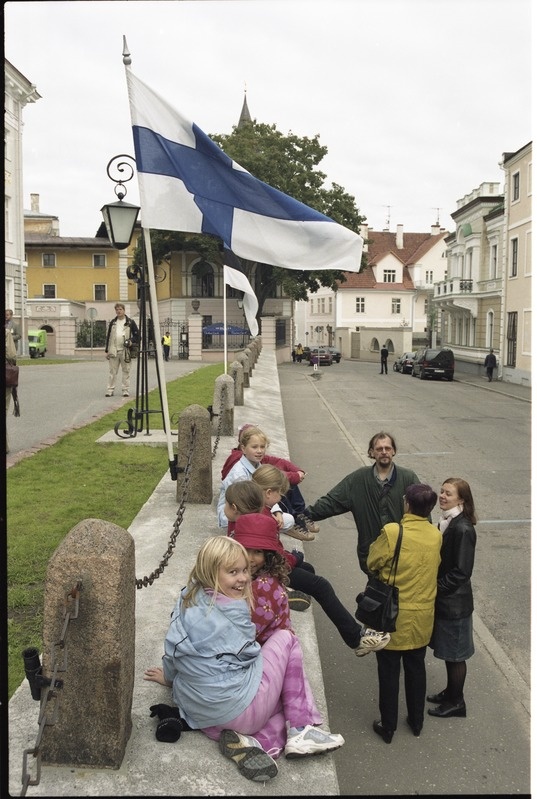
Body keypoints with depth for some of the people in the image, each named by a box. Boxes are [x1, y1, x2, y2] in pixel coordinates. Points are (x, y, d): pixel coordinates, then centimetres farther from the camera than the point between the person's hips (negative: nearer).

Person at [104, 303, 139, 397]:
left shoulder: (130, 322, 4)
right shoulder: (112, 323, 13)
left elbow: (137, 335, 6)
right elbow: (108, 337, 14)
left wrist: (131, 342, -13)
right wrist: (107, 350, 9)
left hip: (125, 351, -2)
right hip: (113, 351, 2)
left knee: (126, 371, 2)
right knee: (112, 371, 2)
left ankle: (125, 390, 9)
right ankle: (110, 390, 6)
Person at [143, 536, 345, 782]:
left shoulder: (187, 597, 6)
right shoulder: (234, 610, -14)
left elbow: (174, 647, 16)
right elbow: (247, 655, -2)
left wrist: (168, 675, 34)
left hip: (195, 713, 8)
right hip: (237, 711, -8)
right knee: (286, 639, 10)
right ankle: (300, 730, 5)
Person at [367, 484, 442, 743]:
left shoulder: (391, 533, -22)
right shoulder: (436, 535, -8)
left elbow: (372, 563, -10)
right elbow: (432, 566, 3)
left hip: (394, 617, -4)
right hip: (423, 617, 4)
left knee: (389, 673, 11)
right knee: (416, 669, 20)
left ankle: (388, 726, 23)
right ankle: (416, 722, 34)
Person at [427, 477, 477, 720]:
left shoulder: (463, 529, -24)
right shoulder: (445, 522, 2)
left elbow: (461, 571, -22)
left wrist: (436, 588, -17)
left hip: (454, 603, -8)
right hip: (442, 599, 8)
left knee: (454, 654, 9)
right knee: (448, 652, 22)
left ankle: (456, 702, 26)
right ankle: (450, 692, 39)